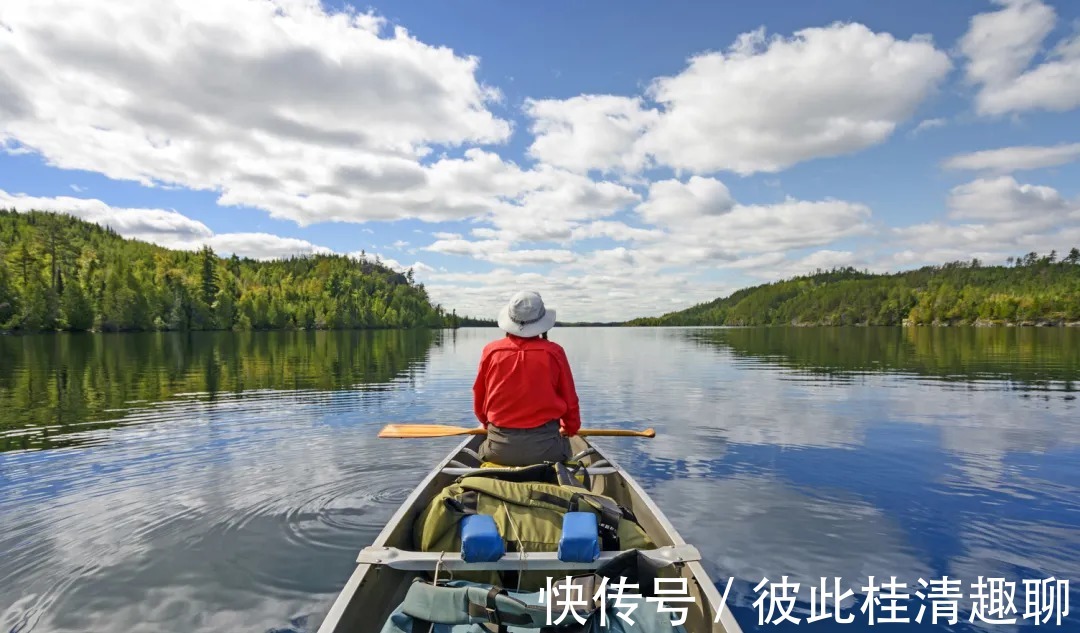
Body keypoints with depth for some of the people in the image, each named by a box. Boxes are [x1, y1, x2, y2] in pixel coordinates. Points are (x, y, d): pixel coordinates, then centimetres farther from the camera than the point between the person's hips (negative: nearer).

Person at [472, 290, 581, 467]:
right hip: (544, 447, -1)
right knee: (563, 445, 30)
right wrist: (570, 428, 24)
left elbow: (479, 401, 8)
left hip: (499, 449, 1)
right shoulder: (554, 352, -7)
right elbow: (570, 401, 2)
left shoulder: (491, 350, -3)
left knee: (484, 449, 32)